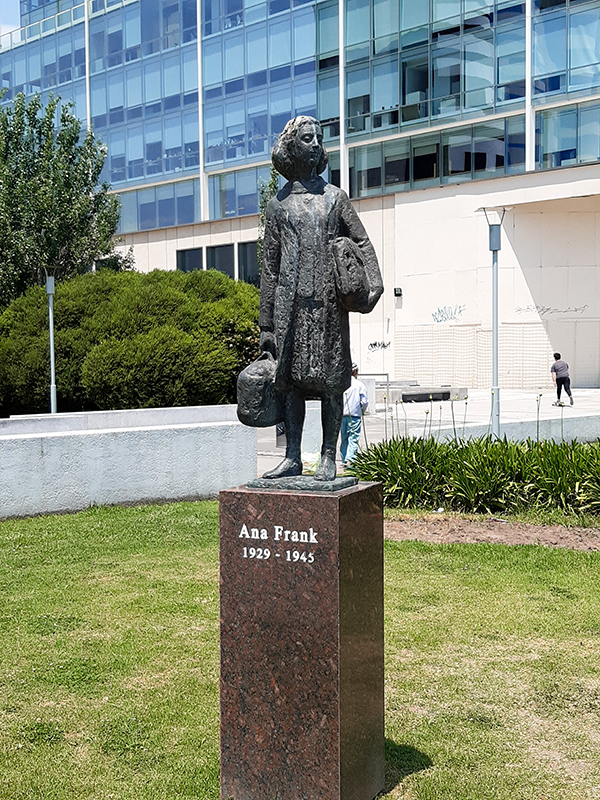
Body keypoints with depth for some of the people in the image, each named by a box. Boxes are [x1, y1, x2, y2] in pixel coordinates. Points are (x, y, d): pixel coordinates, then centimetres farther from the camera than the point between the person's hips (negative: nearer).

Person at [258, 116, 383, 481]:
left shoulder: (335, 197, 15)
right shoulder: (279, 205, 14)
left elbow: (362, 242, 10)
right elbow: (270, 268, 11)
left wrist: (374, 284, -9)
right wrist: (266, 325, 6)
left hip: (329, 303, -1)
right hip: (291, 302, 1)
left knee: (330, 380, -2)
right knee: (292, 378, 1)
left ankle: (329, 458, 4)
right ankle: (292, 458, 8)